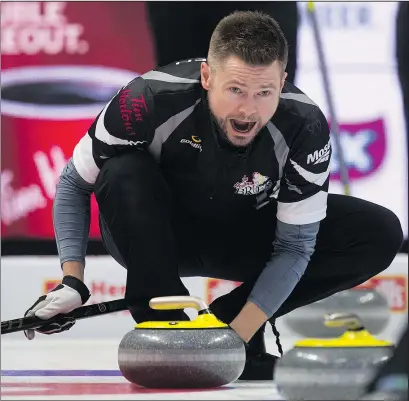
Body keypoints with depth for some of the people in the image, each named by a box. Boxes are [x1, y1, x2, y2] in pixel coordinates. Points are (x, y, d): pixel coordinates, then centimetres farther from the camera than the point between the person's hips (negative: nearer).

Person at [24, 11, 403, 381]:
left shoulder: (305, 128, -28)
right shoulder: (152, 100, -32)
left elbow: (293, 246, -20)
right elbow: (73, 184, -16)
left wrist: (239, 332, -30)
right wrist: (72, 280, -25)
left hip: (246, 238, 2)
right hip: (159, 236, -2)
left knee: (380, 233, -18)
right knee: (123, 172, -35)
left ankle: (231, 319, -8)